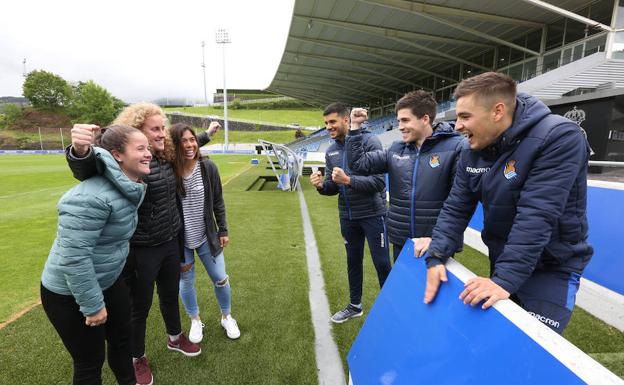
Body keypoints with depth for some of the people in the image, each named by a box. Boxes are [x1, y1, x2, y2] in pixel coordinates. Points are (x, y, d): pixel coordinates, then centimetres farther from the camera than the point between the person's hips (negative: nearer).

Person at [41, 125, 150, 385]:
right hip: (70, 293, -7)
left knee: (122, 339, 22)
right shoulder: (92, 197, -32)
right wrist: (93, 305, -21)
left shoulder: (130, 188, -4)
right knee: (90, 362, 11)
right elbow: (73, 255, -30)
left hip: (109, 281, 8)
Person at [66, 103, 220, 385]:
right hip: (141, 249, -6)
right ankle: (137, 359, 41)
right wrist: (80, 150, -59)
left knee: (170, 295, 25)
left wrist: (206, 134, 31)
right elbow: (86, 170, -38)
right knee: (140, 305, 14)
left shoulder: (165, 156, 1)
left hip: (171, 243, 6)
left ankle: (175, 338, 51)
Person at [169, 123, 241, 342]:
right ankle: (195, 321, 40)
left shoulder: (208, 167, -10)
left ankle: (227, 318, 37)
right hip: (180, 240, -1)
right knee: (186, 282, 15)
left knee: (220, 279, 11)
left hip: (206, 237, 2)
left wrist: (223, 230, 1)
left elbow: (218, 202, -1)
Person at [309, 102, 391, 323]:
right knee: (353, 261, 18)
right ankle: (355, 305, 37)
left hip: (372, 214, -5)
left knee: (382, 263, 7)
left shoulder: (369, 141, -14)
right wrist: (321, 185, -15)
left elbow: (379, 181, -20)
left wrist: (348, 180, -30)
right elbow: (333, 188, 7)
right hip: (347, 217, 6)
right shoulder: (331, 152, 5)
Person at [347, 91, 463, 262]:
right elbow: (360, 163, 6)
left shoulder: (456, 147, -11)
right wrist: (355, 126, 4)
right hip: (400, 242, 5)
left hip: (437, 244, -5)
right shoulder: (396, 149, 6)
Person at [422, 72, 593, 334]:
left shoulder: (560, 138, -23)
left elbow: (536, 216, -31)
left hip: (552, 268, -5)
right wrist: (437, 256, -16)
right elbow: (456, 208, -5)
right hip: (502, 262, 6)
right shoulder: (472, 150, -5)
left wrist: (506, 279, -34)